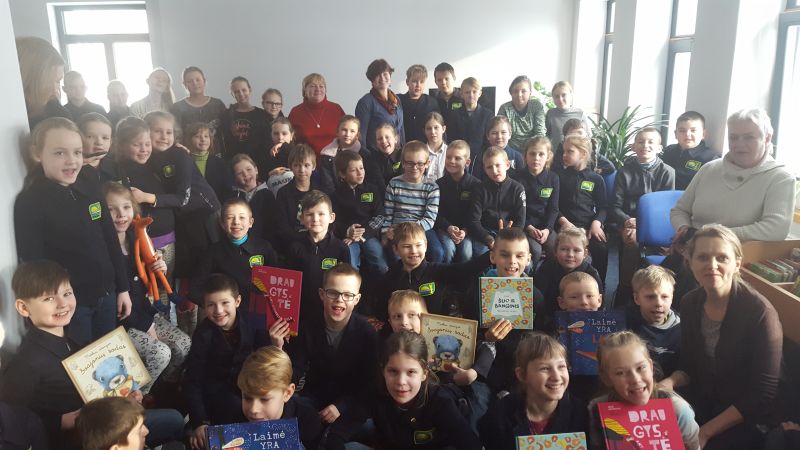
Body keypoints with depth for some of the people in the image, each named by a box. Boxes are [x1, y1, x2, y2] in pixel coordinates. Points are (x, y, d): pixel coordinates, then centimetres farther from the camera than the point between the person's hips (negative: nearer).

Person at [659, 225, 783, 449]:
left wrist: (706, 432, -15)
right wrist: (671, 381, -15)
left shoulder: (759, 312, -20)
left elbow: (763, 396, -17)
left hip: (745, 425, -4)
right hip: (699, 410, 5)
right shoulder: (690, 303, -4)